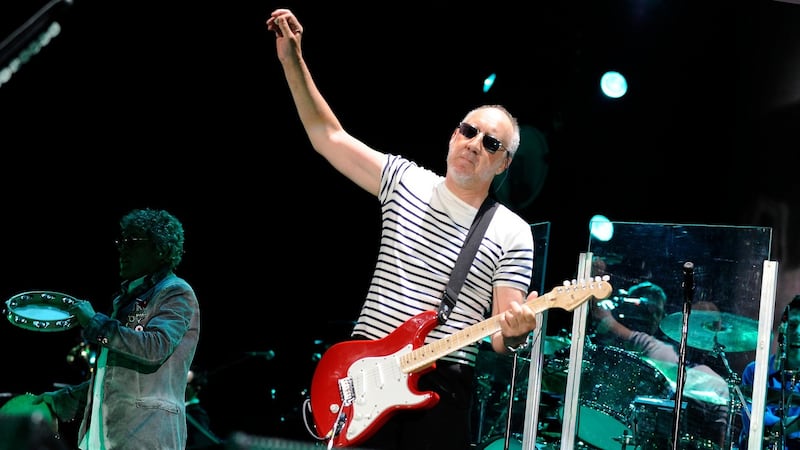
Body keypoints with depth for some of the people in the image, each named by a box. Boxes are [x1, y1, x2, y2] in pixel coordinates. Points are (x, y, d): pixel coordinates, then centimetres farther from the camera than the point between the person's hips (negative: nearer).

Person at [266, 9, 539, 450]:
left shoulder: (512, 233, 1)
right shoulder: (406, 181, 7)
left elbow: (501, 335, -2)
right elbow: (327, 135, 8)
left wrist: (514, 331, -26)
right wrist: (292, 60, 2)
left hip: (441, 386, -1)